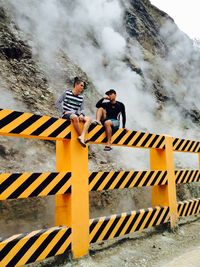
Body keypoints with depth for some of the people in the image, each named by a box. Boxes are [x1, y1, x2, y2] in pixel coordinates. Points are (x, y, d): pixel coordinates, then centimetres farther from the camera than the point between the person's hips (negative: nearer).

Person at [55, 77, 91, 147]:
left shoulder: (81, 97, 13)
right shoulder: (67, 92, 2)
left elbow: (82, 109, 10)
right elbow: (57, 103, 1)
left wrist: (81, 114, -13)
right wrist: (64, 111, -10)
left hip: (76, 115, 5)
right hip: (66, 115, -5)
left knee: (88, 119, -22)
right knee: (75, 117, -39)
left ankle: (81, 137, -39)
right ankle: (83, 138, -29)